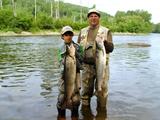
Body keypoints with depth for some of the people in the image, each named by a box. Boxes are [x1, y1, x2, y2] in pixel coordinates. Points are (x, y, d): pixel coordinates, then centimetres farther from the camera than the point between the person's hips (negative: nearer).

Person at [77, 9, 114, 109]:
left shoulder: (106, 31, 3)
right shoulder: (83, 32, 12)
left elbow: (111, 48, -5)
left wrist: (105, 42, -26)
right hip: (86, 65, 3)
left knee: (102, 90, 4)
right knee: (86, 90, 12)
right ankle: (85, 107, 31)